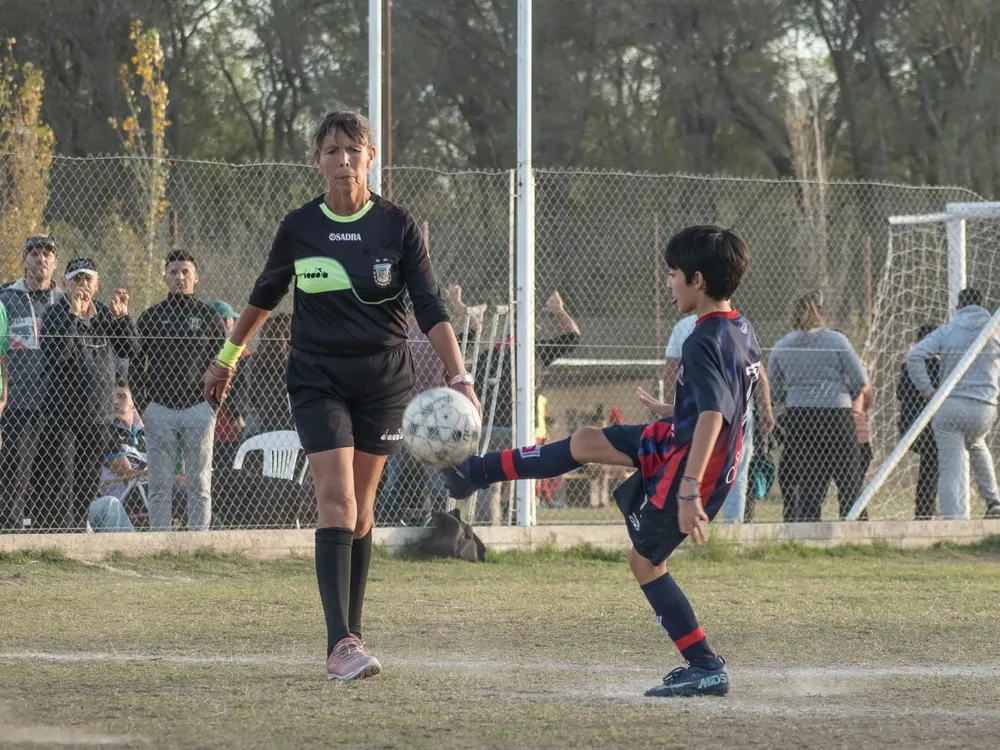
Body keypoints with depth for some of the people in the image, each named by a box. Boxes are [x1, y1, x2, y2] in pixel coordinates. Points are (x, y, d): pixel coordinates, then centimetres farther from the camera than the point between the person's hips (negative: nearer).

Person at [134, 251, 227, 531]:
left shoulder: (209, 316, 7)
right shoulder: (151, 316, 9)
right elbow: (137, 364, 9)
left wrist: (214, 402, -1)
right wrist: (143, 405, 0)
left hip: (199, 409, 0)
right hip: (159, 410, 0)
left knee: (199, 485, 0)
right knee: (160, 485, 0)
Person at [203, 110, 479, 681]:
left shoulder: (398, 226, -4)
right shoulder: (299, 228, -1)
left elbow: (431, 307, -6)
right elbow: (265, 295, 16)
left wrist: (459, 377, -18)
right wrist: (229, 356, 23)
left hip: (384, 377, 1)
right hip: (318, 377, -1)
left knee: (361, 505, 7)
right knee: (336, 498, -15)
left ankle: (350, 634, 19)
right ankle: (341, 645, -23)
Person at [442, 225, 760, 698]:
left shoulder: (704, 343, -25)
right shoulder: (741, 331, 5)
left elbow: (712, 418, -34)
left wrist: (689, 491, -39)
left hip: (689, 464, -10)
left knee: (645, 558, 3)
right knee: (586, 443, 15)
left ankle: (706, 669, 4)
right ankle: (476, 472, 27)